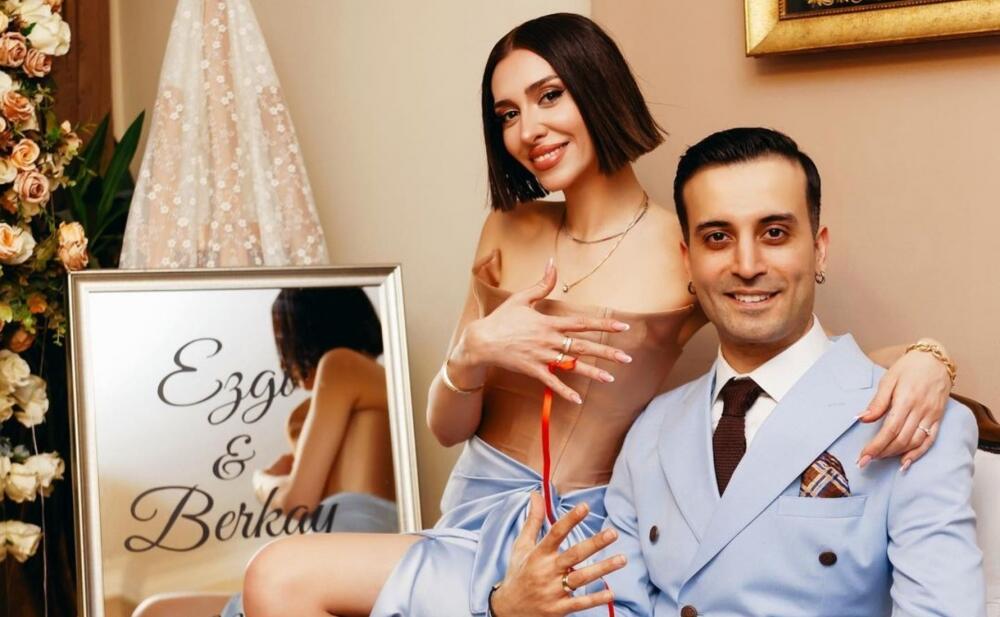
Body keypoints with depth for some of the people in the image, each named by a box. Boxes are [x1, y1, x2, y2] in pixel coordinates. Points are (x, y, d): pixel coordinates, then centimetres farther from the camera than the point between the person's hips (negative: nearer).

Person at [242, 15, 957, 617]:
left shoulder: (690, 249, -8)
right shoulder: (510, 232, 5)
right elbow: (448, 427, 8)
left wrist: (919, 361, -26)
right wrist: (473, 352, -15)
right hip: (476, 507, 4)